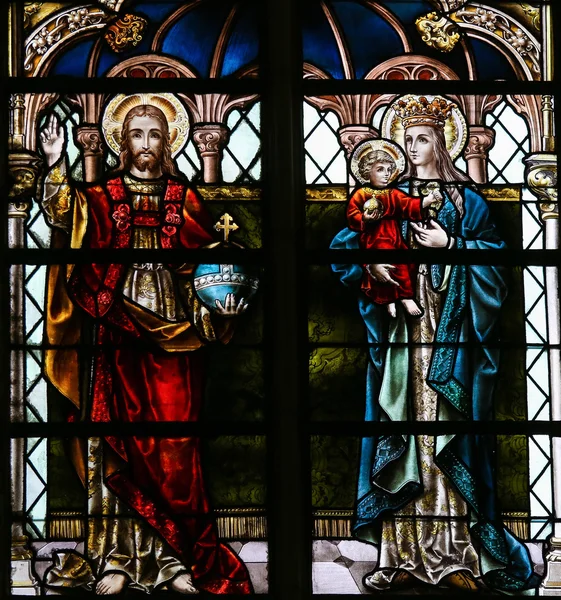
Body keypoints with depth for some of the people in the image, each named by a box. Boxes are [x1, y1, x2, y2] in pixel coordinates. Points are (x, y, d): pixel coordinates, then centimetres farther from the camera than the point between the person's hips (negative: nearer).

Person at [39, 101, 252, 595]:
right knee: (116, 440, -1)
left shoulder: (184, 199, 12)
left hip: (173, 336, 1)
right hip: (120, 334, 0)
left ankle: (175, 557, 4)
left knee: (174, 445, -1)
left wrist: (218, 308, -5)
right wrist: (56, 167, -24)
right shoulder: (104, 196, 8)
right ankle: (117, 557, 4)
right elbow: (68, 217, -11)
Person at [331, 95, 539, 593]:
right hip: (401, 333, 2)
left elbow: (493, 254, 1)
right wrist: (372, 263, -11)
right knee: (401, 438, -1)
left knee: (449, 436, -5)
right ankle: (402, 555, 1)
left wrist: (449, 245, -11)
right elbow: (345, 244, 8)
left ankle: (458, 555, -2)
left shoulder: (466, 199, 8)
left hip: (449, 336, -2)